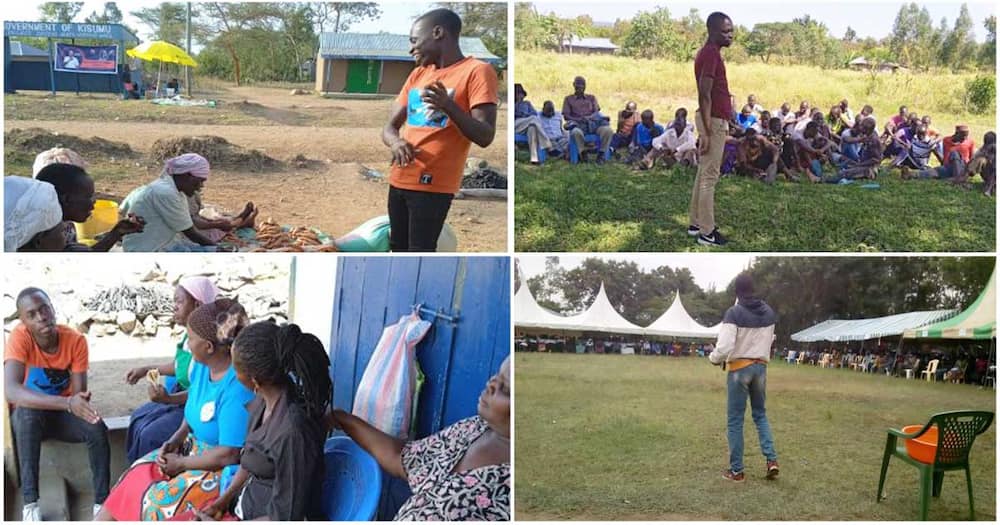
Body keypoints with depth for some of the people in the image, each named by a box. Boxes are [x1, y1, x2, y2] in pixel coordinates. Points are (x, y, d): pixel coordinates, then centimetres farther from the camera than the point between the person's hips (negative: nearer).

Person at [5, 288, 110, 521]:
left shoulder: (76, 340, -16)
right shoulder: (19, 337, -25)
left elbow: (79, 392, -13)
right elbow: (11, 391, -41)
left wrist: (81, 400, -37)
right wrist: (68, 403, -50)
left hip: (64, 414, 2)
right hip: (30, 416, -2)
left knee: (98, 429, -28)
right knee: (27, 414, -37)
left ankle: (101, 501, -14)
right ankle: (30, 502, -29)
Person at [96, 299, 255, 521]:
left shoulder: (236, 387, -28)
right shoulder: (202, 365, -1)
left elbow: (229, 455, -26)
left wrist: (181, 464, -16)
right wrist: (176, 439, -1)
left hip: (223, 470, -9)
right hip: (195, 449, 9)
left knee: (158, 500, -19)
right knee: (136, 477, 0)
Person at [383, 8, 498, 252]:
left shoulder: (477, 71, -7)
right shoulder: (417, 75, 16)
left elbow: (485, 137, -14)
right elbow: (389, 127, 14)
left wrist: (449, 106, -30)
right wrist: (396, 142, -11)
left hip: (433, 185, -7)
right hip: (400, 180, 7)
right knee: (399, 249, 10)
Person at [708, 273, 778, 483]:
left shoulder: (734, 312, -16)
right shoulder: (768, 312, 3)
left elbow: (724, 346, -21)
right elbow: (769, 340, 11)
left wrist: (714, 358, -2)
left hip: (739, 368, -5)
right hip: (761, 366, 5)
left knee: (735, 420, 4)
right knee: (760, 414, 19)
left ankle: (736, 470, 7)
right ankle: (772, 460, 5)